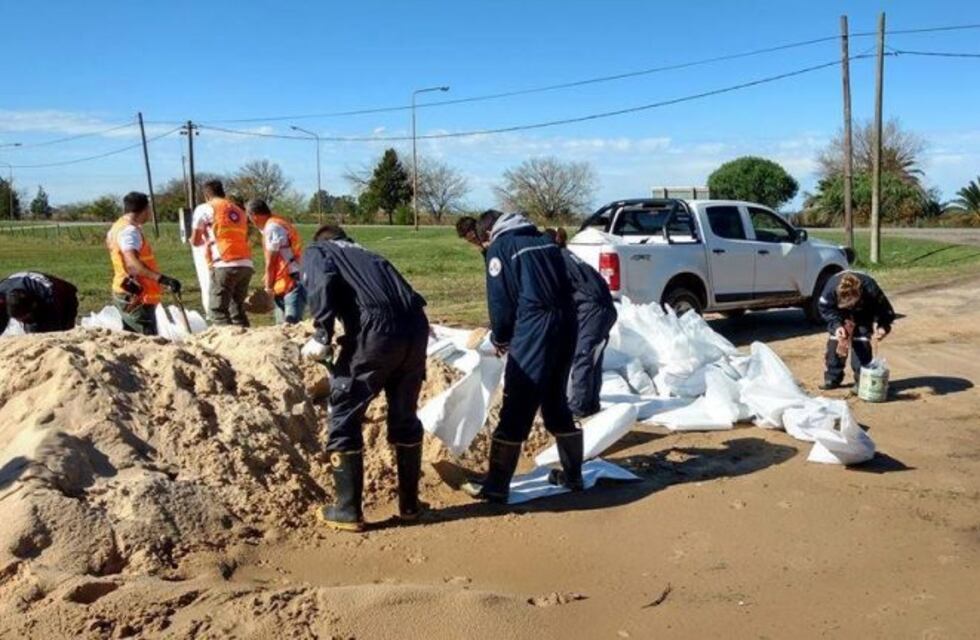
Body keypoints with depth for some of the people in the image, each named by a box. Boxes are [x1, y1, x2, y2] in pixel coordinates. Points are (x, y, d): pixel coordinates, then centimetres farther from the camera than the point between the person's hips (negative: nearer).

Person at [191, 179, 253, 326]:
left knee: (218, 309, 0)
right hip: (246, 265, 6)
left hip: (225, 265, -6)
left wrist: (203, 240, 32)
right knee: (238, 308, 13)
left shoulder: (204, 209, 7)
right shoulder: (238, 210, 23)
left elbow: (196, 241, 9)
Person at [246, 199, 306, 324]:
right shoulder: (277, 224, 17)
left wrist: (268, 287, -2)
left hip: (292, 284, -10)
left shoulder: (271, 228, -12)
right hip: (285, 285, 10)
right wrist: (268, 278, 15)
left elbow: (270, 263, -10)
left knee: (291, 325, -15)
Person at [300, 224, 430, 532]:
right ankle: (409, 503, 31)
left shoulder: (316, 251, 20)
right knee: (404, 417, 21)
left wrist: (322, 337, -2)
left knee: (344, 417, 9)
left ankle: (348, 511, 16)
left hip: (376, 331, -6)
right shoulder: (366, 254, 37)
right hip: (416, 327, 6)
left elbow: (323, 283, -4)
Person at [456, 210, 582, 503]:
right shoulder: (544, 240, 20)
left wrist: (500, 338, 15)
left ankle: (496, 485, 3)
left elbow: (500, 301, -2)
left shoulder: (500, 247, 3)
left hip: (533, 331, -7)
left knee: (516, 409, -3)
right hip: (565, 326, 7)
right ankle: (572, 474, 26)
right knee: (556, 403, 19)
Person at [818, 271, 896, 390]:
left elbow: (885, 309, -24)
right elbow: (824, 307, -19)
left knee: (861, 342, -14)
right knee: (835, 342, -3)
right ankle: (833, 378, 10)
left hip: (864, 314, -2)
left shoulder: (870, 290, -41)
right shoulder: (832, 287, -39)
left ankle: (862, 381, -6)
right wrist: (836, 325, -31)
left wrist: (883, 327, -42)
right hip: (840, 314, 2)